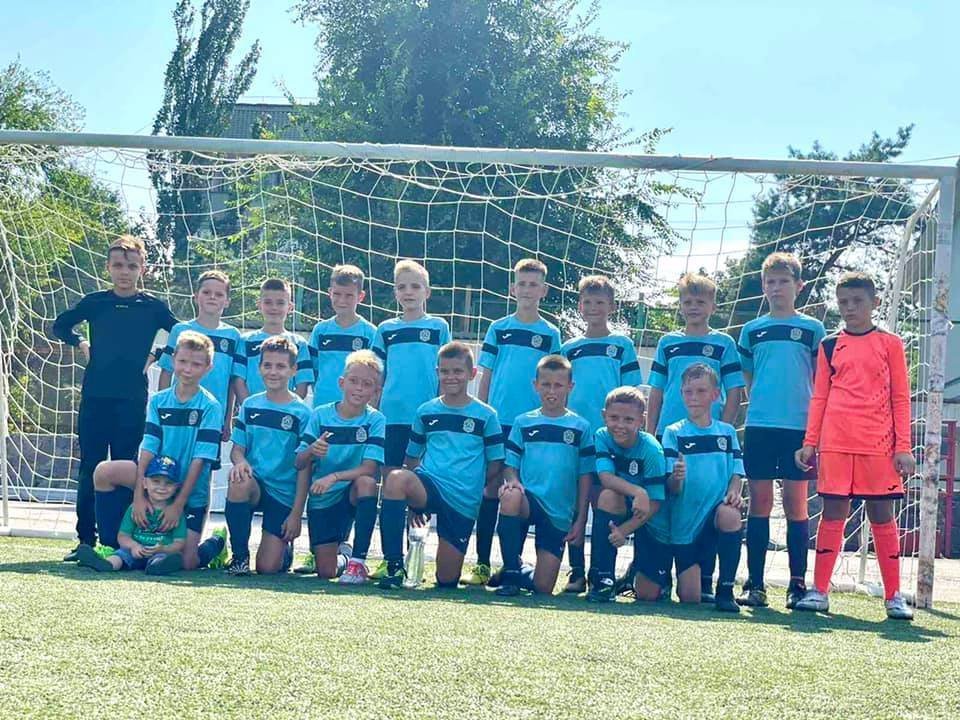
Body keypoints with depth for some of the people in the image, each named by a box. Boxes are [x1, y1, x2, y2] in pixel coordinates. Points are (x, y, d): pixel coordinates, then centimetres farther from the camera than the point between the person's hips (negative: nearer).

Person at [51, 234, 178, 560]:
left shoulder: (153, 307, 2)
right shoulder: (94, 302, 4)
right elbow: (60, 325, 17)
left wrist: (154, 356, 1)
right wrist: (80, 344, 2)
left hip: (132, 400, -1)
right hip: (95, 398, 1)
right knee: (89, 469, 2)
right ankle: (86, 541, 7)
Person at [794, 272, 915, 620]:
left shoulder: (889, 344, 5)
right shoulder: (830, 346, 10)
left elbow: (900, 398, 4)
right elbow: (819, 398, 11)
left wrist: (903, 447, -2)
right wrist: (810, 443, 5)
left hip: (878, 445, -1)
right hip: (835, 443, 1)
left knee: (882, 515, 1)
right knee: (832, 513, 2)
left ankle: (894, 596, 7)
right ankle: (819, 591, 7)